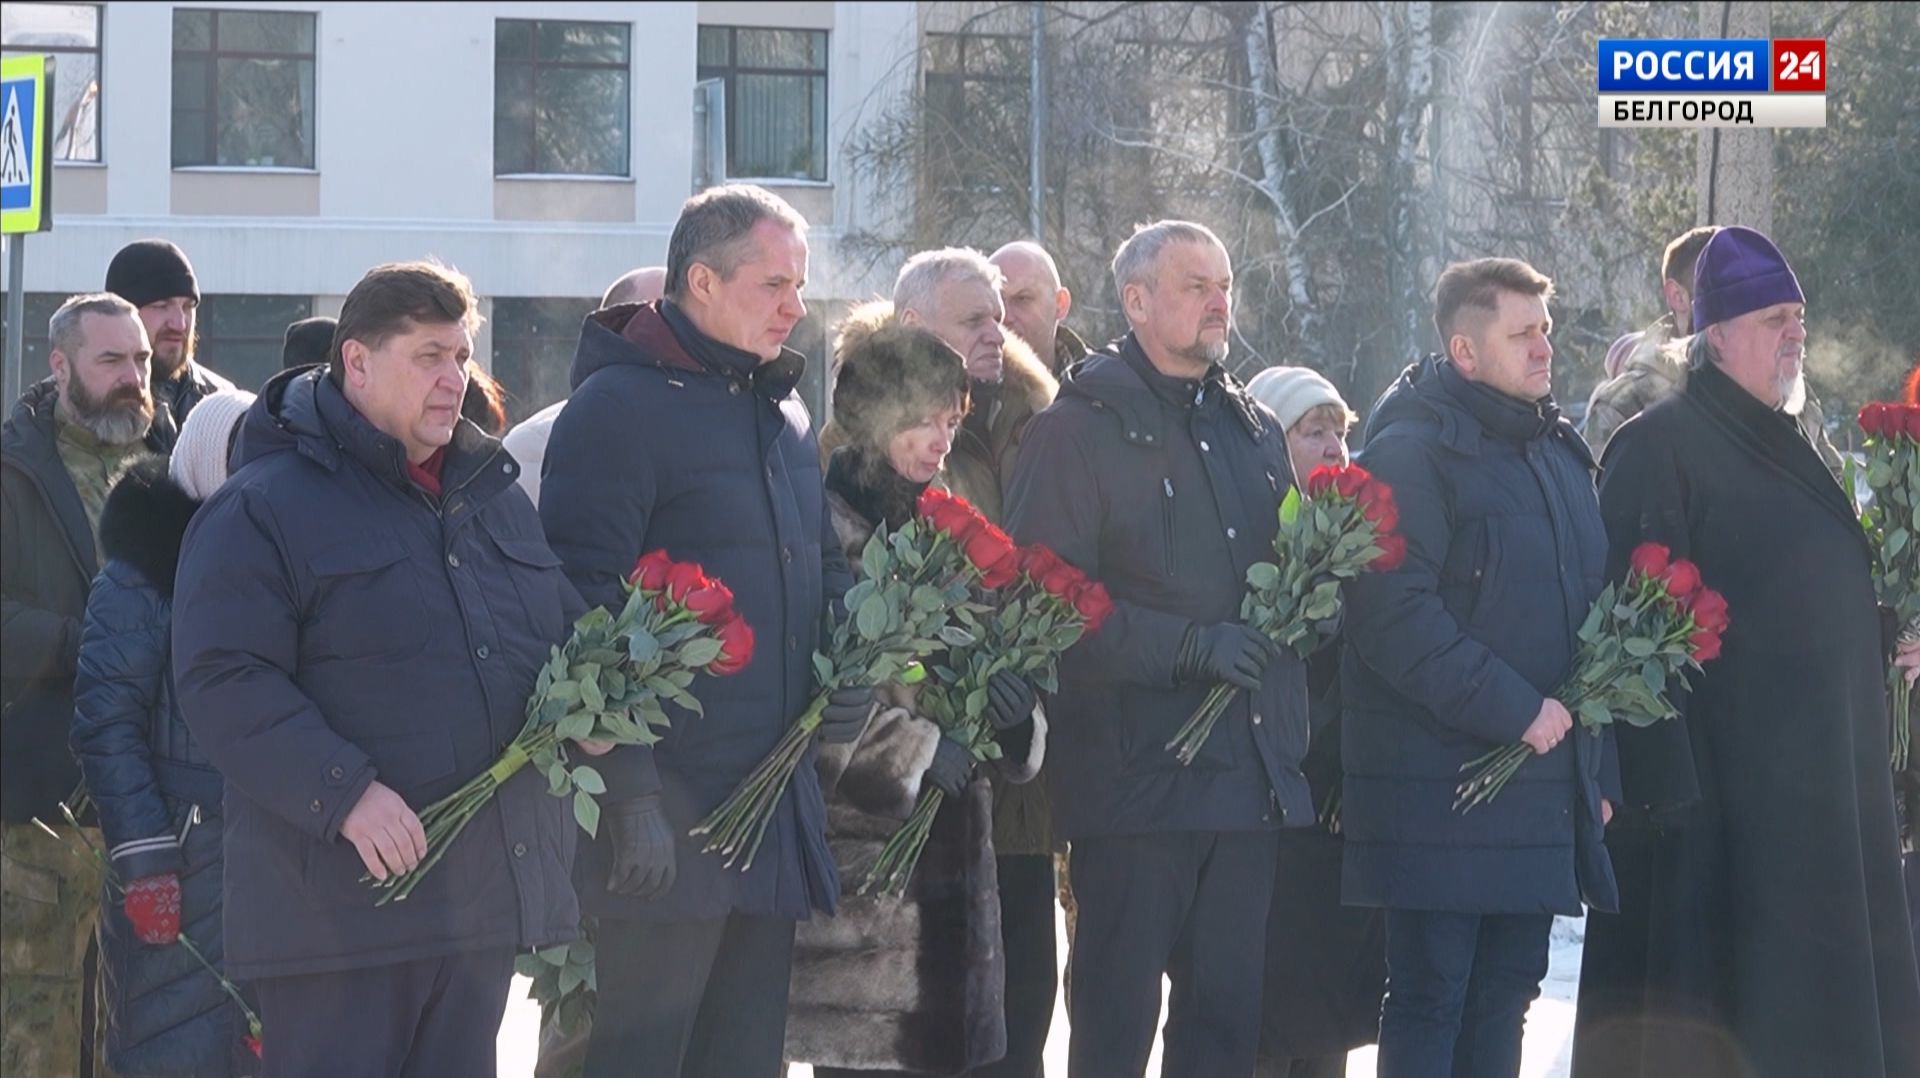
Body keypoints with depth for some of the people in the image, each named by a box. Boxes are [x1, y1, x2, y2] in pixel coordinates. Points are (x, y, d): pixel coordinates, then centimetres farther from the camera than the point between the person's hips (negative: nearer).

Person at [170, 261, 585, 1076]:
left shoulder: (495, 492, 17)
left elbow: (565, 632, 26)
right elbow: (222, 684, -15)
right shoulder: (263, 508, -7)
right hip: (338, 900, -7)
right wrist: (344, 793, -25)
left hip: (489, 889, 7)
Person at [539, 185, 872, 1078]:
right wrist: (629, 794, -20)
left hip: (775, 799, 9)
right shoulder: (619, 407, -11)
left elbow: (824, 568, 28)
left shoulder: (783, 412, 16)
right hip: (668, 818, -9)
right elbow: (586, 609, -17)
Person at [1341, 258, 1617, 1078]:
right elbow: (1395, 617, -20)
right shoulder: (1413, 451, -10)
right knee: (1428, 995, -4)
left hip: (1543, 784, 8)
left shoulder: (1561, 455, 16)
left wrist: (1596, 765, 16)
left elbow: (1590, 607, 22)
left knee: (1504, 991, 10)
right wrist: (1513, 708, -20)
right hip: (1442, 785, -8)